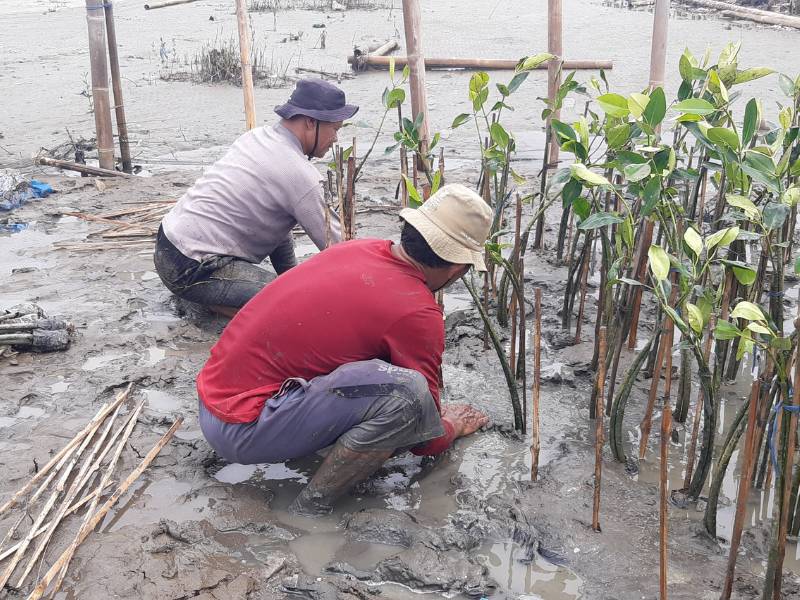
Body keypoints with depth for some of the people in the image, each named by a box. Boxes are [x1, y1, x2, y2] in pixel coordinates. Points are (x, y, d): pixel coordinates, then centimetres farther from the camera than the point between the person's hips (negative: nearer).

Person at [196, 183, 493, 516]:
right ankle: (312, 508, -8)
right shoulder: (418, 314, -15)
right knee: (406, 391, -23)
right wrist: (453, 425, 21)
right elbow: (428, 442, -3)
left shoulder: (360, 248, 6)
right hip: (243, 431, -9)